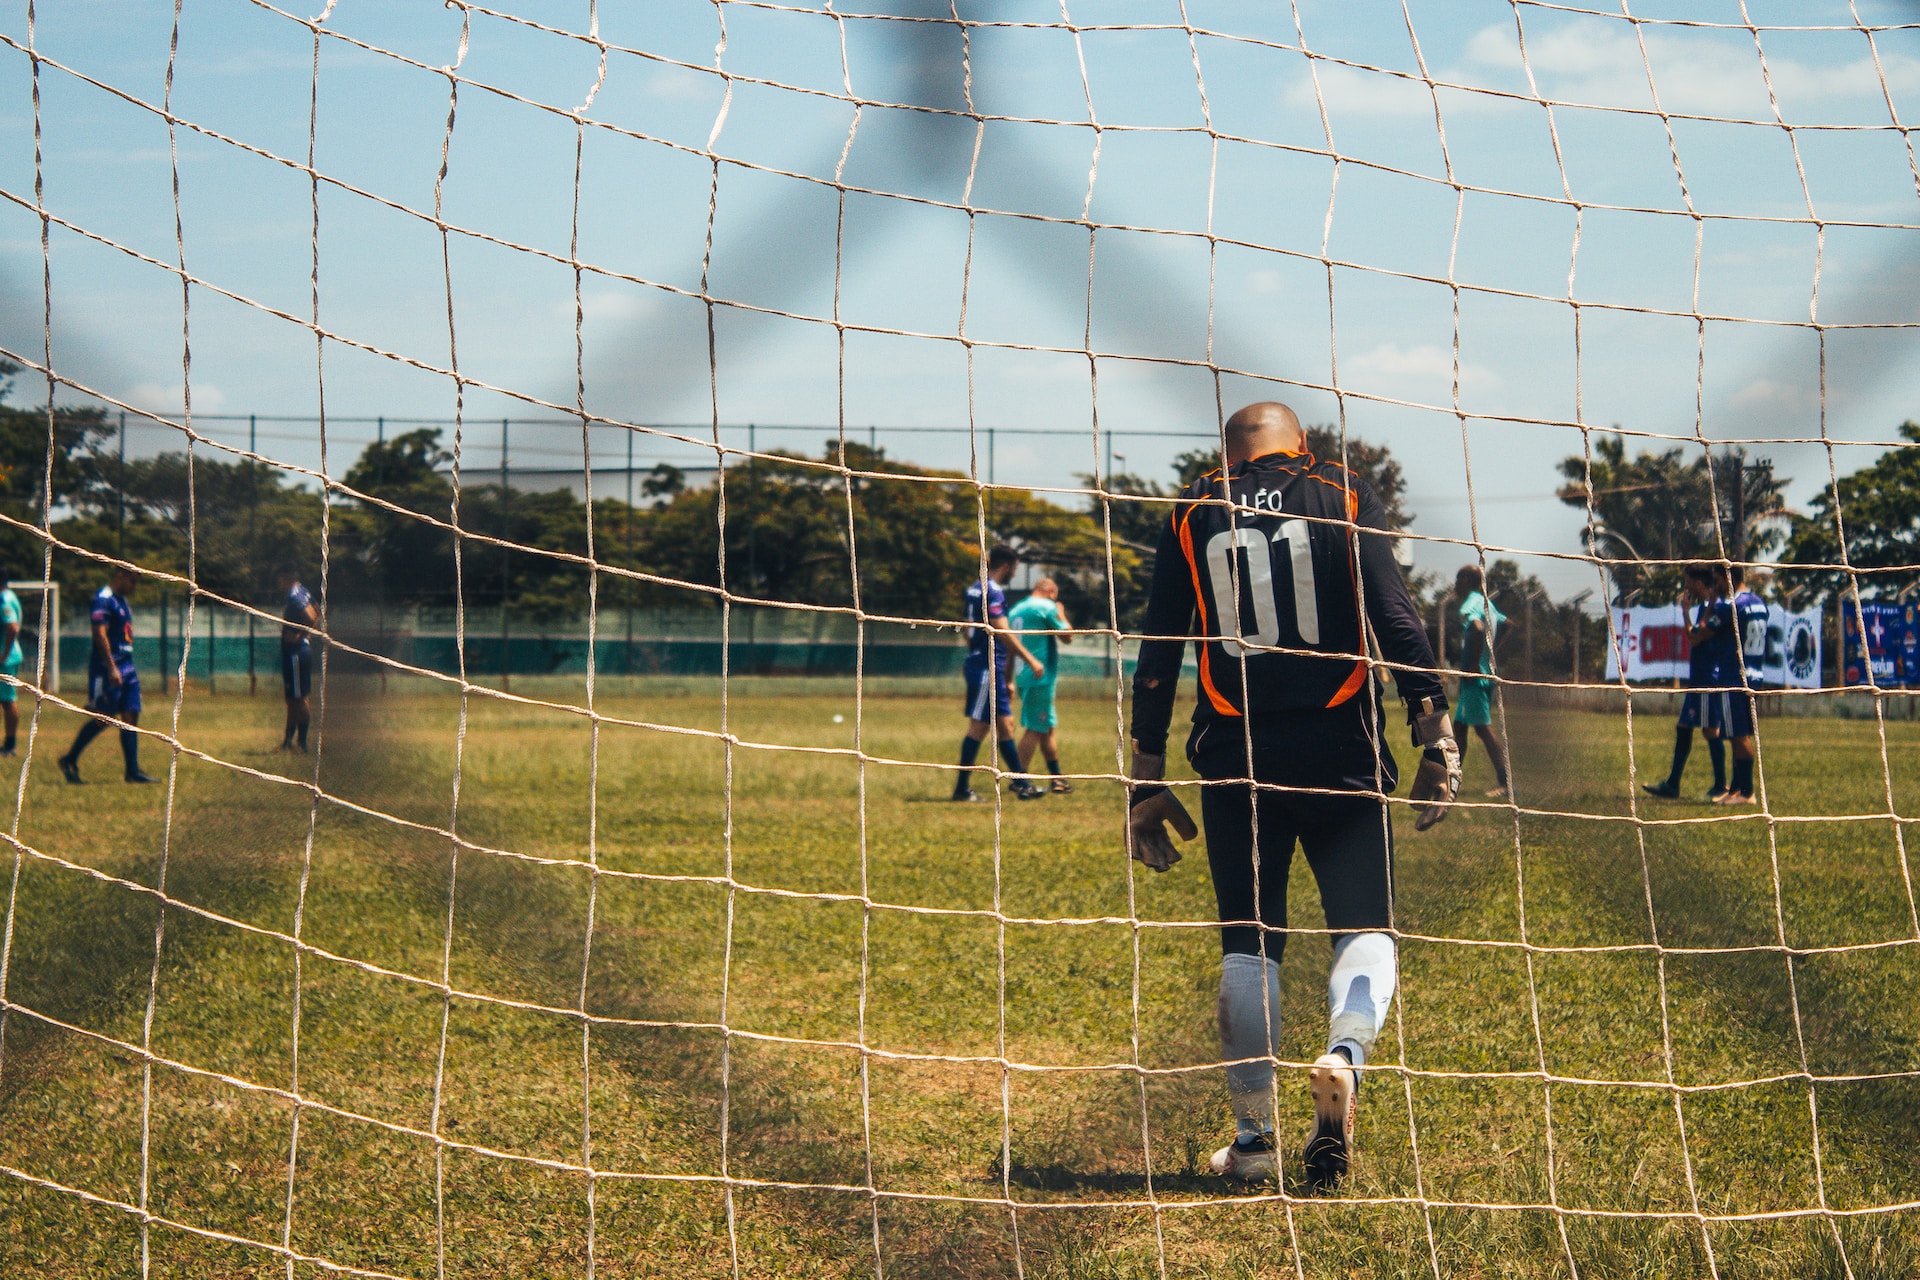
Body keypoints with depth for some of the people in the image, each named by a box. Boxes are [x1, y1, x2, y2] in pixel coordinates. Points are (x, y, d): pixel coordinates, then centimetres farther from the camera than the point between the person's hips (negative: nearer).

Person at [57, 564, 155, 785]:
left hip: (126, 668, 9)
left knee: (131, 716, 4)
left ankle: (133, 771, 4)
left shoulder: (122, 601, 19)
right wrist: (112, 668, -24)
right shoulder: (103, 599, -12)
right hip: (107, 669, -9)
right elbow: (100, 635, -20)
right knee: (103, 718, -7)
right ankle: (69, 761, 5)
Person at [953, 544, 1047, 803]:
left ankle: (1020, 783, 18)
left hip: (978, 663, 10)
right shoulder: (992, 592, -14)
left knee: (1005, 723, 13)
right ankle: (961, 788, -5)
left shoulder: (975, 589, 16)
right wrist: (1030, 660, -14)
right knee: (978, 726, -7)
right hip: (987, 668, -10)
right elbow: (1003, 632, -19)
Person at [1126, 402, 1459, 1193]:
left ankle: (1253, 1137, 7)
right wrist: (1436, 737, -5)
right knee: (1364, 926, 5)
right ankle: (1345, 1054, -25)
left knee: (1248, 942, 9)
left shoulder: (1193, 514, 10)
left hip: (1233, 754, 1)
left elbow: (1156, 658, 7)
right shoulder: (1342, 495, 6)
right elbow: (1396, 620, -5)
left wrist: (1147, 782, 10)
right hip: (1337, 747, -1)